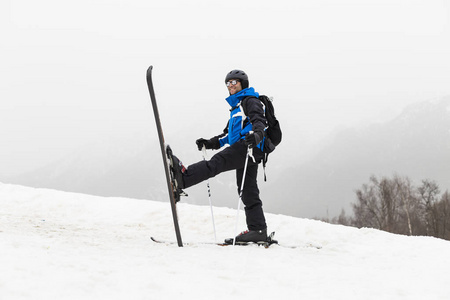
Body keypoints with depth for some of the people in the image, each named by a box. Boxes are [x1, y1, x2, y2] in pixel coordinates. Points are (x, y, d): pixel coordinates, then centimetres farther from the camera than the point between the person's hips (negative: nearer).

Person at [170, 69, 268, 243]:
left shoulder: (250, 101, 5)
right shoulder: (236, 106, 35)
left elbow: (259, 121, -14)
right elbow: (229, 133, 36)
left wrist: (256, 135, -36)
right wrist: (210, 143, 23)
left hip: (248, 146, -11)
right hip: (245, 151, 11)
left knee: (217, 162, -31)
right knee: (248, 191, 6)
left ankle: (184, 177, -52)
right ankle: (258, 230, 4)